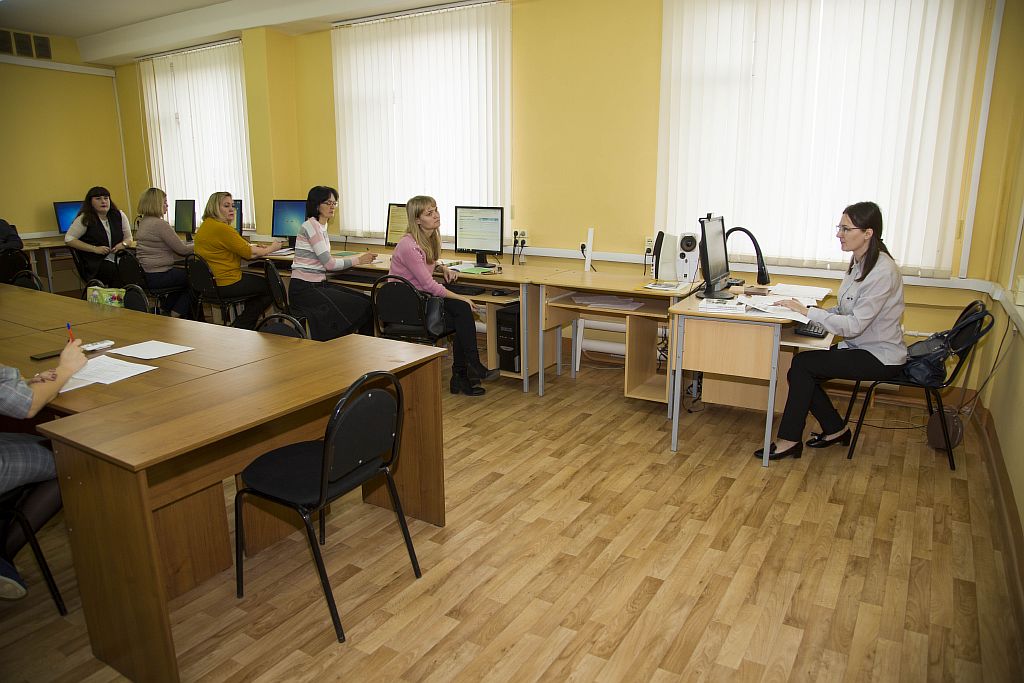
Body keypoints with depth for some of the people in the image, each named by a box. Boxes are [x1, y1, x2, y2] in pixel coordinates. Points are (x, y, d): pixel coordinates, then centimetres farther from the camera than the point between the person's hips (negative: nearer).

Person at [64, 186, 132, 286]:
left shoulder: (119, 215, 12)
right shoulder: (84, 219, 2)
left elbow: (129, 238, 20)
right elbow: (69, 239, -1)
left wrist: (123, 244, -5)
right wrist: (95, 249, -11)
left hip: (119, 259, 3)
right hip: (95, 264, -3)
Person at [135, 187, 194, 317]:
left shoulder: (143, 223, 13)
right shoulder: (160, 224, -18)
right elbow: (182, 249, -15)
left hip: (146, 274, 10)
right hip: (158, 276, -10)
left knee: (184, 273, 27)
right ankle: (176, 315, 11)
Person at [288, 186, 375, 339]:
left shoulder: (322, 226, 16)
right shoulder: (311, 225, -13)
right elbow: (328, 263, -17)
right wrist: (358, 260, -10)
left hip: (319, 284, 9)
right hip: (304, 289, -9)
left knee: (366, 302, -5)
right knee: (359, 308, -19)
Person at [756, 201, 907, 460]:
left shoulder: (882, 271, -23)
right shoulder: (860, 263, 5)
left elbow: (854, 325, -27)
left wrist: (807, 312, -24)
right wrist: (816, 311, -4)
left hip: (879, 356, -8)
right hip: (859, 346, 8)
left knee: (802, 363, -18)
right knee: (802, 370, -6)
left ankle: (789, 440, -8)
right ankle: (836, 430, 12)